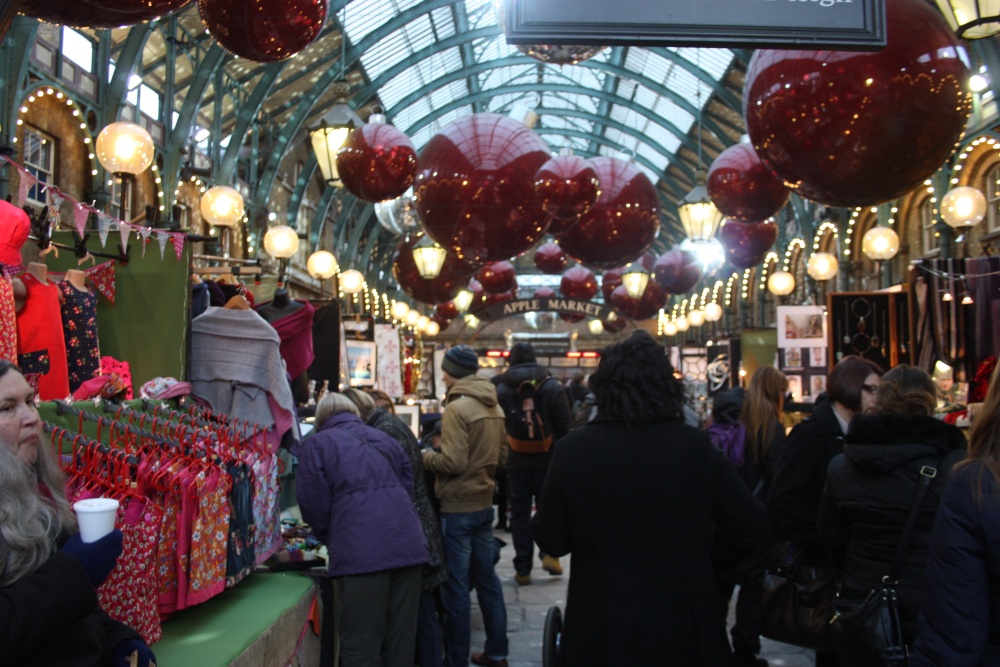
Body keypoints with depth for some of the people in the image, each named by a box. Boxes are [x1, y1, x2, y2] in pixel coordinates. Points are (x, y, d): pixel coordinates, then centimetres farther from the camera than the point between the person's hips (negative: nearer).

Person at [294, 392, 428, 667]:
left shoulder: (316, 444, 8)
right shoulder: (383, 438, 22)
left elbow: (315, 507, 4)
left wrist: (330, 541, 23)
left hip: (361, 552, -5)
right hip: (408, 545, 5)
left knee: (361, 644, 2)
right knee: (402, 640, 12)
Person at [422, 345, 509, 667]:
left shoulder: (457, 408, -17)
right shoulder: (494, 407, 7)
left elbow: (452, 462, -22)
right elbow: (501, 456, 13)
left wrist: (425, 456, -6)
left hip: (457, 508, -8)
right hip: (484, 503, 8)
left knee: (456, 588, 1)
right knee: (486, 579, 17)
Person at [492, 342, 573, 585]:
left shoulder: (501, 389, -2)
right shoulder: (551, 385, -4)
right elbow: (565, 425, -5)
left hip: (516, 462, 1)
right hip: (546, 458, 0)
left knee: (520, 514, 8)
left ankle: (523, 569, 8)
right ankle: (549, 551, -4)